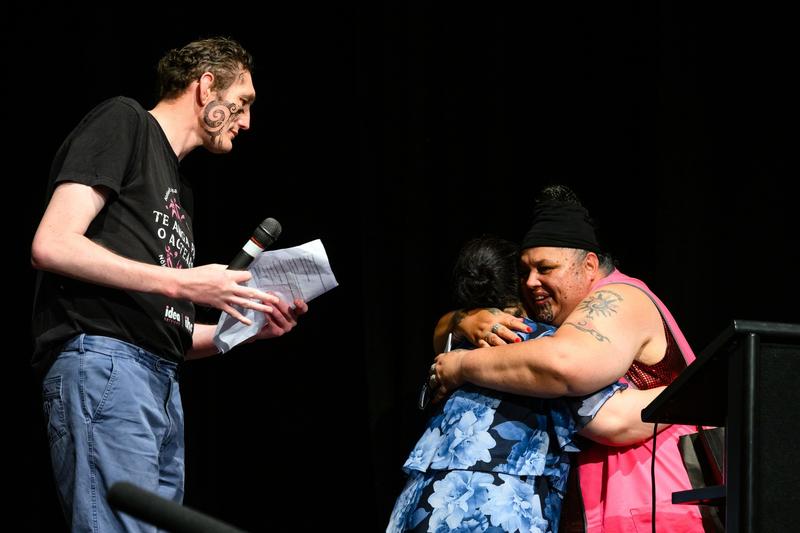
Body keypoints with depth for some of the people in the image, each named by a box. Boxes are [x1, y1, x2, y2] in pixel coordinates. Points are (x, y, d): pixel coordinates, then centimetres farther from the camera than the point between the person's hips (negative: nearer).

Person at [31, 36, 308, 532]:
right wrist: (180, 282, -10)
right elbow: (52, 245, -11)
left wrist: (248, 327, 14)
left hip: (163, 384, 9)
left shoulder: (179, 187, 27)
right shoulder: (124, 121, 3)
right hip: (103, 362, -9)